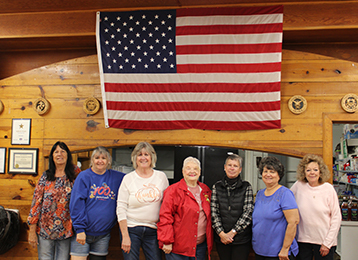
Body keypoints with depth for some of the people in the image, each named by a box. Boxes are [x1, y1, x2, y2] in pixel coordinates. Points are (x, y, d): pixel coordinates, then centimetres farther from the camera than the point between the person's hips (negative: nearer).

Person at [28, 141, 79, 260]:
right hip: (45, 230, 0)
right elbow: (36, 202, -1)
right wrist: (32, 231, -4)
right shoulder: (46, 176, 1)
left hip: (66, 231, 1)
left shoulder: (73, 178, 2)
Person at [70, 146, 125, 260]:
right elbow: (76, 204, -8)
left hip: (103, 234, 3)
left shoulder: (116, 177, 7)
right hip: (83, 232, -3)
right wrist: (80, 229, -14)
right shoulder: (84, 177, -3)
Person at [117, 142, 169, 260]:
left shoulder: (161, 177, 5)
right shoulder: (128, 179, -1)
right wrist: (125, 236, -8)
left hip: (153, 231, 2)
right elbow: (121, 209, -2)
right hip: (131, 229, -1)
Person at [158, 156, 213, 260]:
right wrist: (167, 242, -15)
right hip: (178, 247, -5)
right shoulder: (173, 190, -7)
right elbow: (165, 217, -12)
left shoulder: (206, 190, 11)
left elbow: (209, 216, 19)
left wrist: (209, 241, 13)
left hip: (201, 245, 5)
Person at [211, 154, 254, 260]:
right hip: (221, 239, 2)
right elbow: (214, 212, 0)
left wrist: (233, 232, -11)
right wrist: (221, 233, -9)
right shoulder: (217, 187, 4)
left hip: (241, 239, -1)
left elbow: (248, 212, -6)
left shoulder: (246, 187, -1)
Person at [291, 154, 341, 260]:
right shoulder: (298, 186, -2)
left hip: (323, 241, -1)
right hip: (303, 240, 1)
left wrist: (327, 243, -6)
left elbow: (336, 218, -3)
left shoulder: (328, 189, -5)